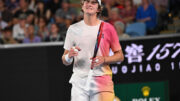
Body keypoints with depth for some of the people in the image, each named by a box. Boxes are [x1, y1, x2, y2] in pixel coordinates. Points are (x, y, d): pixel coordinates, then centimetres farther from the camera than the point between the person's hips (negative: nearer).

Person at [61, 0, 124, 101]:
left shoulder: (107, 28, 3)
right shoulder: (73, 29, 9)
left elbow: (120, 56, 6)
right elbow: (65, 61, 12)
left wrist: (104, 59, -12)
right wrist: (69, 56, -12)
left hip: (103, 82, -2)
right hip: (79, 84, 2)